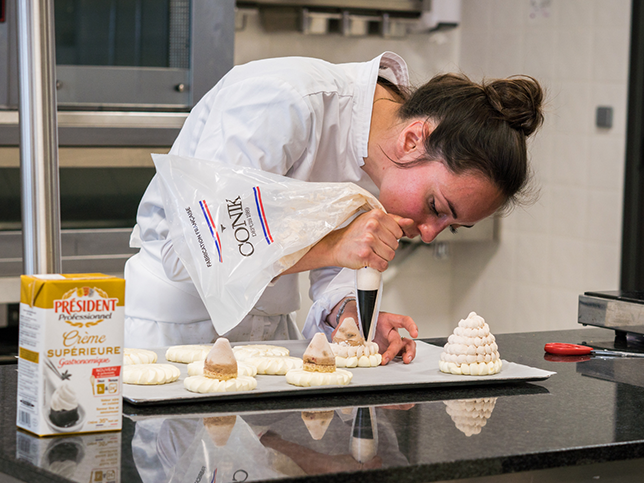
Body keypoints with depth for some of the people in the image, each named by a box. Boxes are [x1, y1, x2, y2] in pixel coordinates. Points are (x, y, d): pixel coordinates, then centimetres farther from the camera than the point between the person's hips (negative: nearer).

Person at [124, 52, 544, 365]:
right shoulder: (280, 101, -26)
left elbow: (333, 274, 6)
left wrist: (352, 318, -16)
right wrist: (333, 246, -34)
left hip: (271, 328, 6)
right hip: (175, 325, -5)